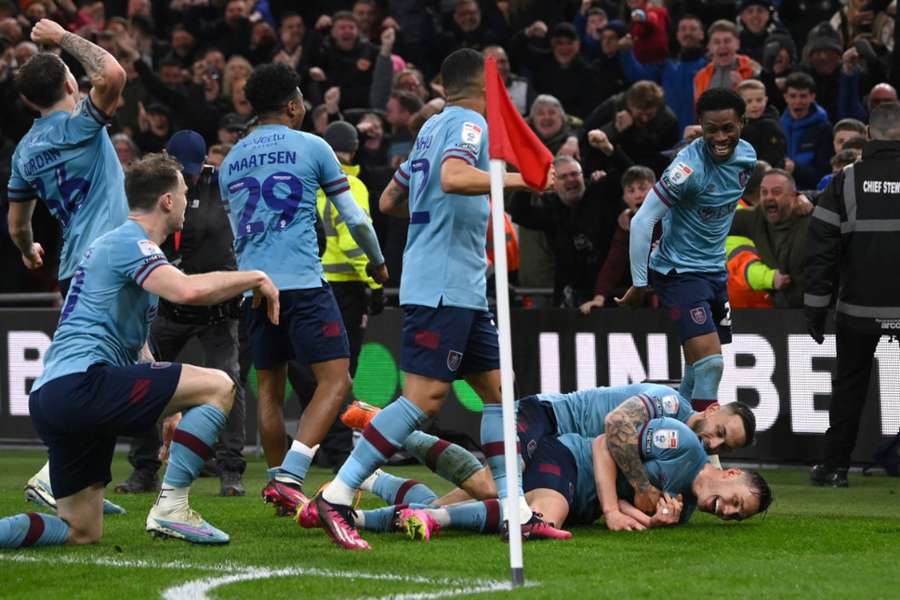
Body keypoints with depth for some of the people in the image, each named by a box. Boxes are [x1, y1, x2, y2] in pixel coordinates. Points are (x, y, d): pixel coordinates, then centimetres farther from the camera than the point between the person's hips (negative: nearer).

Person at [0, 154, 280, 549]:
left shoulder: (121, 242, 28)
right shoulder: (129, 243, -5)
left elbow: (132, 344, 36)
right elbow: (189, 290, -25)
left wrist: (169, 410, 35)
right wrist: (255, 278, -9)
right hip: (81, 380, -10)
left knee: (82, 533, 11)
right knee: (218, 386, -9)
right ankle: (171, 507, -11)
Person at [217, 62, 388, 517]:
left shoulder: (231, 161, 15)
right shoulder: (311, 147, 2)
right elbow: (355, 218, 6)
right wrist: (377, 260, 24)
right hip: (303, 283, -6)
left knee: (269, 388, 16)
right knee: (335, 380, -6)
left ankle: (279, 481, 18)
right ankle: (288, 477, -20)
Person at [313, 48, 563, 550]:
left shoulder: (434, 127, 19)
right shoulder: (469, 123, -7)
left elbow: (389, 201, 25)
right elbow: (452, 177, -28)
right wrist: (520, 179, -24)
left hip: (462, 291, 10)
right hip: (444, 286, -10)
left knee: (496, 389, 8)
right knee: (425, 397, -14)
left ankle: (515, 511, 7)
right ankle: (337, 497, -13)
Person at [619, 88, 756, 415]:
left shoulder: (746, 155, 0)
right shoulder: (690, 165, -23)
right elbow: (642, 221, -21)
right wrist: (639, 283, -19)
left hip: (715, 270, 8)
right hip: (680, 273, -8)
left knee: (700, 367, 12)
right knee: (710, 363, -18)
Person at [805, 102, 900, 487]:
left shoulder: (845, 182, -1)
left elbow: (820, 250, -1)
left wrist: (815, 308, 5)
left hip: (859, 310, 1)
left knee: (849, 385, 13)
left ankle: (835, 466, 14)